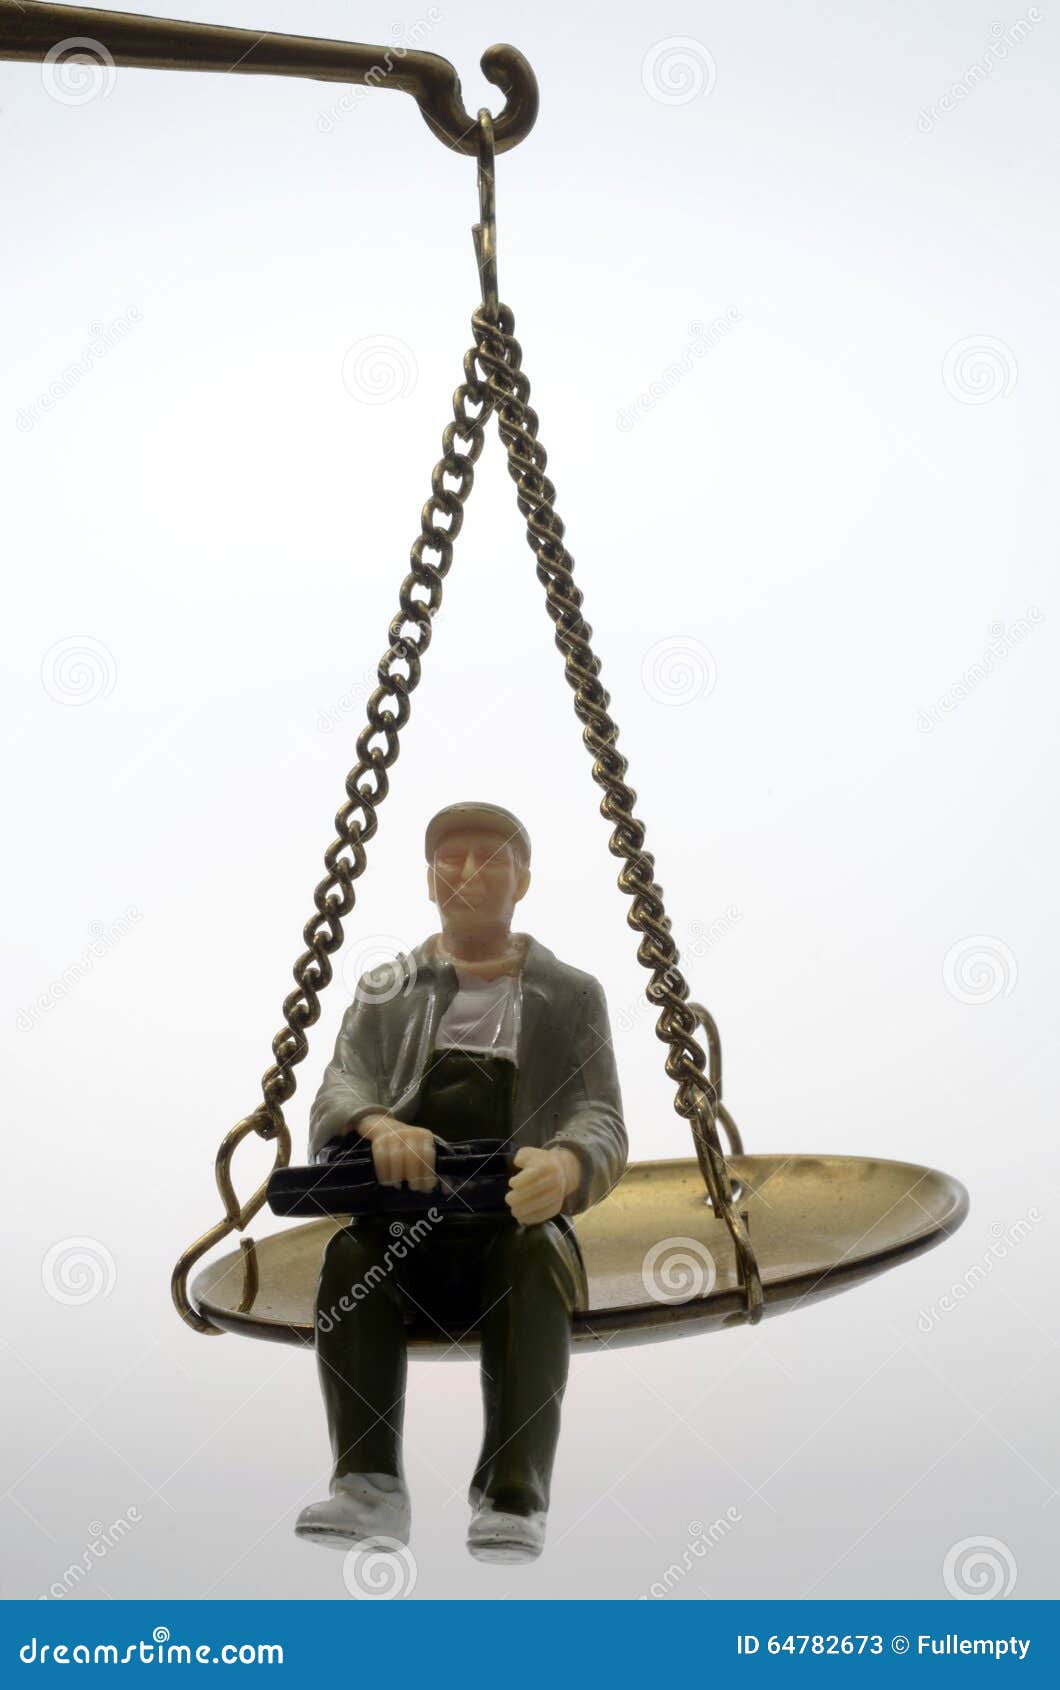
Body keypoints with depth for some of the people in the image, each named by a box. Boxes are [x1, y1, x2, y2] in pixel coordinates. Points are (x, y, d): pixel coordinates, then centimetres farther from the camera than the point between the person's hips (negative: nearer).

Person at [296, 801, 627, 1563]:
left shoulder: (572, 995, 13)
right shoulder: (384, 991, 17)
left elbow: (603, 1123, -2)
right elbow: (338, 1090, -1)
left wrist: (565, 1163, -29)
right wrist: (378, 1126, -27)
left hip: (514, 1223, -1)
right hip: (402, 1233, 1)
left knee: (535, 1253, -34)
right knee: (349, 1250, -31)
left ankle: (515, 1498, -39)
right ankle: (370, 1488, -37)